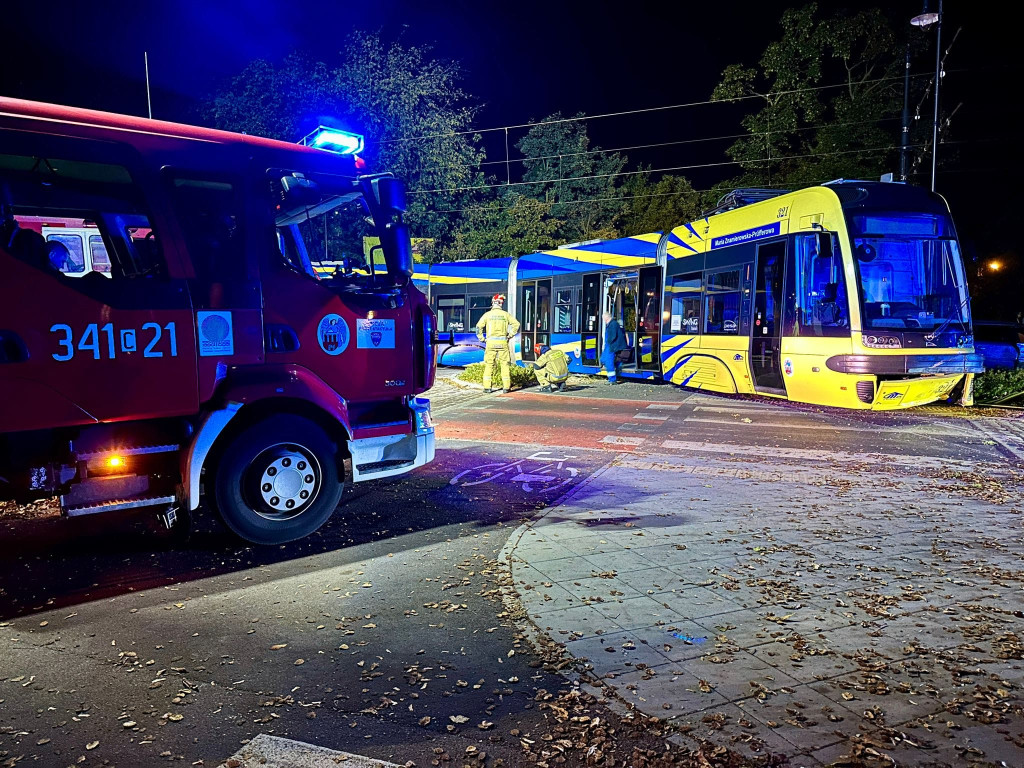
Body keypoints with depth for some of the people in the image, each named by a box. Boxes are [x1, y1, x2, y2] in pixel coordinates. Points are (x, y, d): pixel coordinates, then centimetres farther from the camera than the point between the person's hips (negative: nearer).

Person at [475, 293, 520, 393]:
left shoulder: (487, 314, 2)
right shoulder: (505, 314, 4)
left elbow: (479, 327, -3)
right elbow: (516, 324, 3)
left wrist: (482, 339, 4)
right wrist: (510, 335, 7)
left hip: (491, 342, 0)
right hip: (503, 343, 0)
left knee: (489, 365, 6)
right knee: (504, 365, 5)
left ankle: (487, 387, 3)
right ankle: (506, 387, 3)